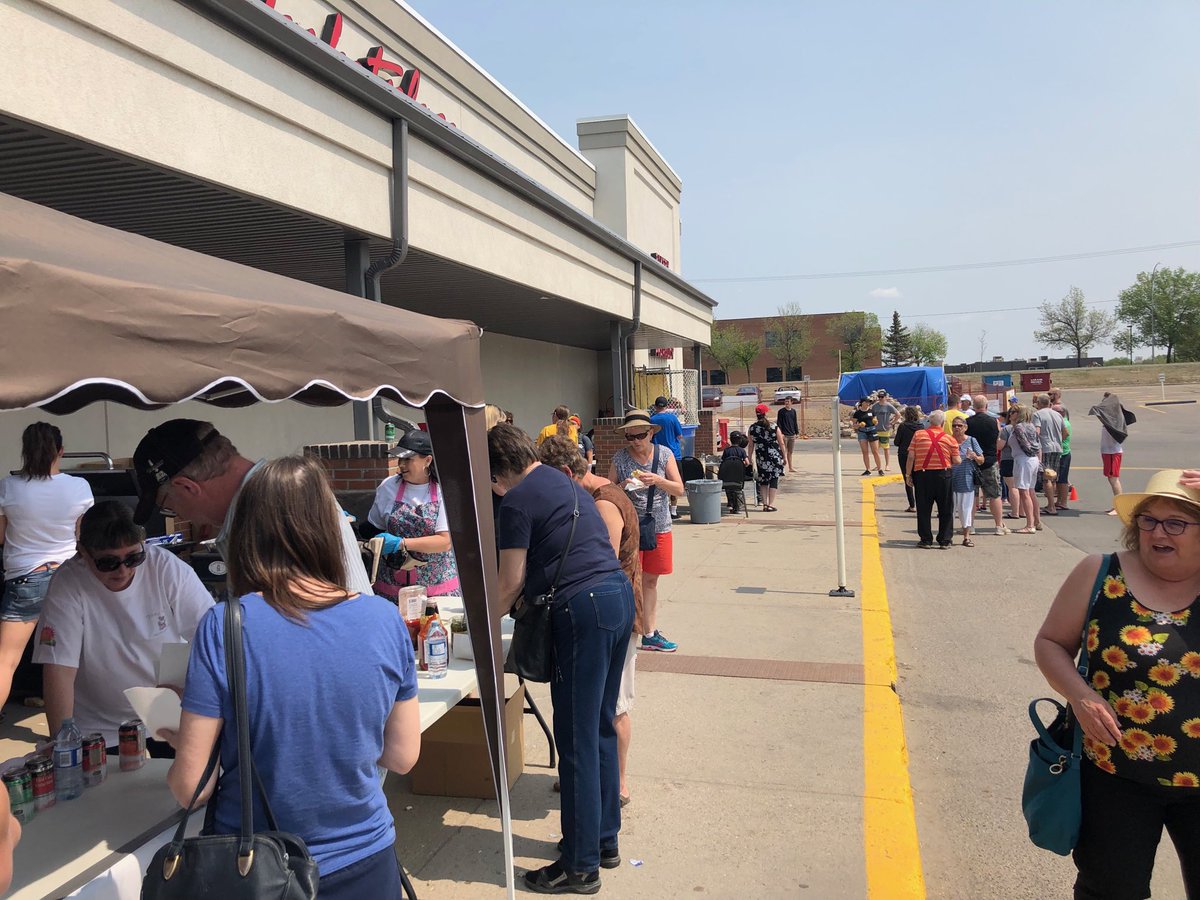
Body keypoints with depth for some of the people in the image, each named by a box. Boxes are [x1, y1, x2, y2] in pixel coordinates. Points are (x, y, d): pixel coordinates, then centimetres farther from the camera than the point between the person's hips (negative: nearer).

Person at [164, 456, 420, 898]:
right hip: (365, 862, 2)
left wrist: (178, 738, 6)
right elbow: (402, 756, -2)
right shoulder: (386, 620, -12)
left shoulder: (224, 627, -19)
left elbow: (190, 787, -14)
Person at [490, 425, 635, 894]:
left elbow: (511, 582, -4)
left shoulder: (518, 501, -7)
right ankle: (605, 840, 30)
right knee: (600, 728, 18)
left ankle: (580, 865, 11)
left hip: (583, 609, -9)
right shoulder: (567, 484, 20)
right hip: (621, 595, 9)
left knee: (577, 739, 1)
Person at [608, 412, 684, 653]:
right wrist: (622, 487, -21)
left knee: (650, 580, 10)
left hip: (658, 526, 2)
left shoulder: (664, 454, -1)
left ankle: (650, 633, 20)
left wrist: (658, 480, -21)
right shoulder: (620, 457, -5)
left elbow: (679, 489, -4)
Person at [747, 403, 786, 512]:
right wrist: (784, 456, 8)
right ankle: (771, 504, 1)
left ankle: (765, 504, 10)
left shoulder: (752, 428, -2)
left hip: (761, 457, 2)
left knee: (763, 480, 12)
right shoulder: (774, 427, -6)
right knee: (774, 479, 4)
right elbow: (781, 443, -2)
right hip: (775, 456, -2)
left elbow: (751, 445, 3)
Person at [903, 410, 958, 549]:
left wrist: (908, 475, 3)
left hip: (922, 475, 0)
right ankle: (945, 540, 14)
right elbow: (956, 461, -3)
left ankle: (926, 540, 11)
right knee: (945, 510, 11)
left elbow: (911, 457, -4)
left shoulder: (918, 435, -1)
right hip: (943, 475, 0)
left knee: (924, 510, 8)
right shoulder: (950, 439, -1)